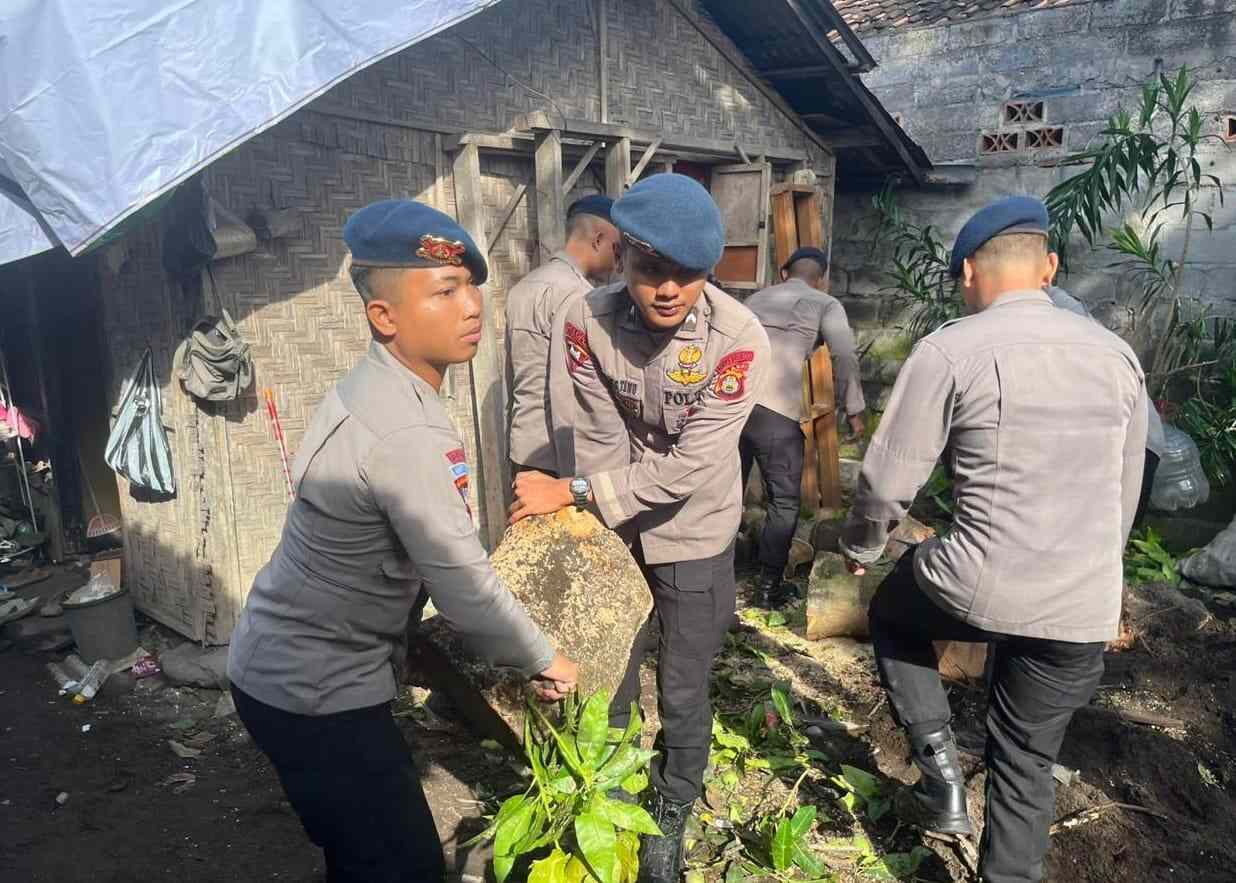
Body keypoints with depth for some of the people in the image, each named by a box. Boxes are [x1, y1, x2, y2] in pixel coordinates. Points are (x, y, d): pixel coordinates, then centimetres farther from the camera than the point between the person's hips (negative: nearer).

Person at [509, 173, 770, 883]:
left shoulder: (739, 338, -24)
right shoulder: (587, 319, -18)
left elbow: (690, 465, -26)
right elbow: (602, 442, -14)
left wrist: (573, 494, -25)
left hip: (694, 535, -2)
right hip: (614, 527, 2)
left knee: (683, 696, 10)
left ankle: (670, 820, 39)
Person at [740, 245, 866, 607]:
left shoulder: (756, 298, 25)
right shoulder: (825, 304, 11)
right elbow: (845, 358, -2)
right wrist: (854, 411, 4)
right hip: (775, 410, -5)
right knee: (784, 501, 10)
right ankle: (769, 586, 13)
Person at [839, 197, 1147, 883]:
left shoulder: (951, 349, -10)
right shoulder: (1117, 354, 7)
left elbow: (888, 480, -8)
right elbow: (1125, 493, 16)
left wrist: (859, 546, 12)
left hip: (982, 588, -5)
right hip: (1086, 609, 5)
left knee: (891, 616, 27)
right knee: (1027, 760, 21)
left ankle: (940, 776, 18)